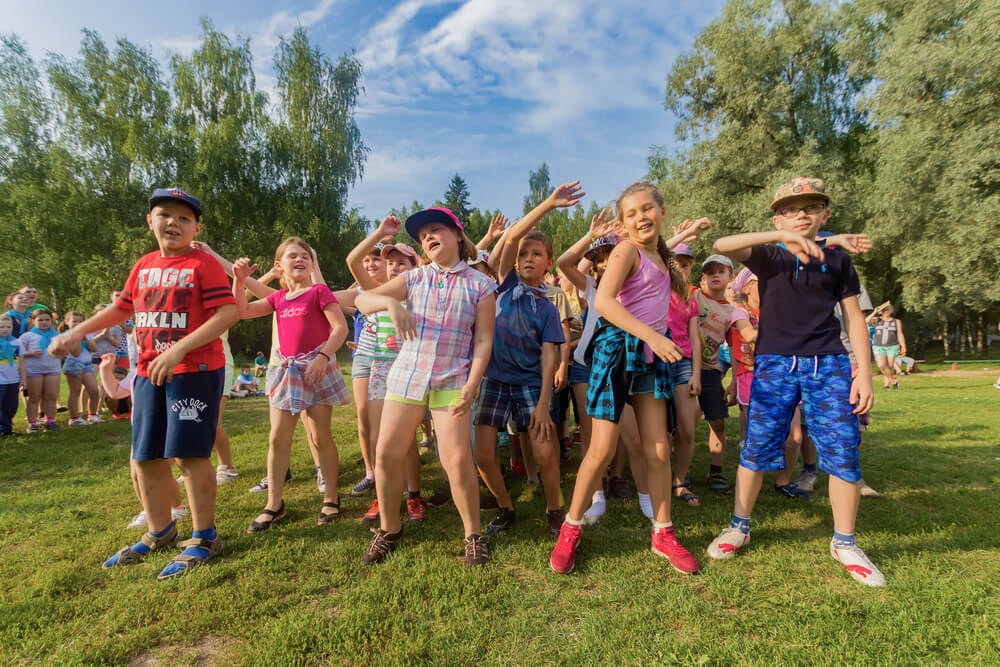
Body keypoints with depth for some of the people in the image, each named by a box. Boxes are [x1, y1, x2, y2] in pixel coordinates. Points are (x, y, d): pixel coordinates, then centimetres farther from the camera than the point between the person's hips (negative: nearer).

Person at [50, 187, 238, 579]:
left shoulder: (203, 264, -8)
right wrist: (76, 332, 18)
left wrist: (179, 349, -24)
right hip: (148, 374, 8)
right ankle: (159, 533, 31)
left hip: (195, 372, -7)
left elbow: (227, 313, -18)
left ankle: (204, 537, 10)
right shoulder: (144, 266, 13)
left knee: (189, 454, -6)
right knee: (145, 456, 13)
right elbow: (121, 308, 26)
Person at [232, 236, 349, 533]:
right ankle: (274, 504, 15)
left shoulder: (319, 291, -3)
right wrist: (239, 281, 2)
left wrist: (323, 356, -22)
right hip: (286, 369, 5)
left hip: (316, 367, -5)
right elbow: (243, 311, 14)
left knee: (321, 436, 2)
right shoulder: (279, 297, 14)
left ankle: (331, 498, 16)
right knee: (278, 438, 4)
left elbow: (340, 327, -12)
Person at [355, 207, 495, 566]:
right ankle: (389, 530, 25)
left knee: (457, 459, -12)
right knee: (387, 454, 3)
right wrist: (391, 302, -20)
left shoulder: (480, 285, 0)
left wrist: (472, 386, -13)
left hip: (452, 382, -3)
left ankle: (474, 535, 11)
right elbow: (362, 300, 1)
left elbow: (483, 341, -2)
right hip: (406, 375, 3)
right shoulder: (413, 278, 7)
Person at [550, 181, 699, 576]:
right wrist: (652, 335, -29)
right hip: (618, 347, -7)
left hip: (653, 354, 7)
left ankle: (662, 533, 21)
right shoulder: (626, 250, -9)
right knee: (603, 448, -5)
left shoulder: (661, 256, 14)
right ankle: (571, 529, 13)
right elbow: (603, 300, -25)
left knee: (659, 449, 6)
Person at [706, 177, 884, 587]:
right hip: (774, 364, -1)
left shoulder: (837, 260, 10)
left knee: (843, 452, 1)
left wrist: (864, 370, 1)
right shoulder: (768, 256, 4)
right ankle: (739, 526, 19)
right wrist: (782, 237, -25)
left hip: (829, 365, 2)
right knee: (757, 447, 1)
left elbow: (853, 316, 10)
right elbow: (721, 246, -15)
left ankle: (844, 544, 20)